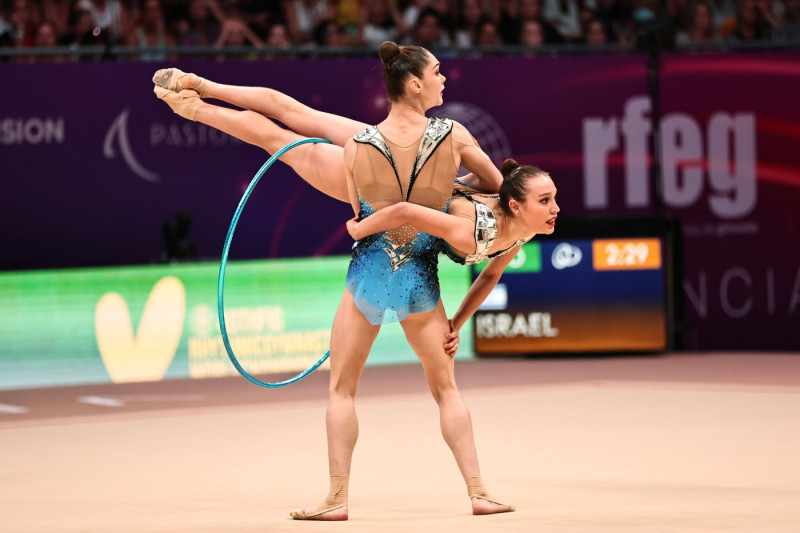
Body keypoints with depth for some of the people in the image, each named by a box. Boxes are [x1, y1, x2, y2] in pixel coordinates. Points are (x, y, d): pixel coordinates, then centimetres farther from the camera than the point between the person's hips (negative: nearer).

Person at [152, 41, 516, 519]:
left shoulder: (357, 147, -11)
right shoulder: (454, 135, -10)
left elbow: (359, 217, -1)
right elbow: (499, 186, 3)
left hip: (369, 274, -1)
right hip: (422, 282, 1)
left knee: (342, 389, 10)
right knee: (446, 388, 14)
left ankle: (338, 498, 6)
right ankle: (479, 492, 10)